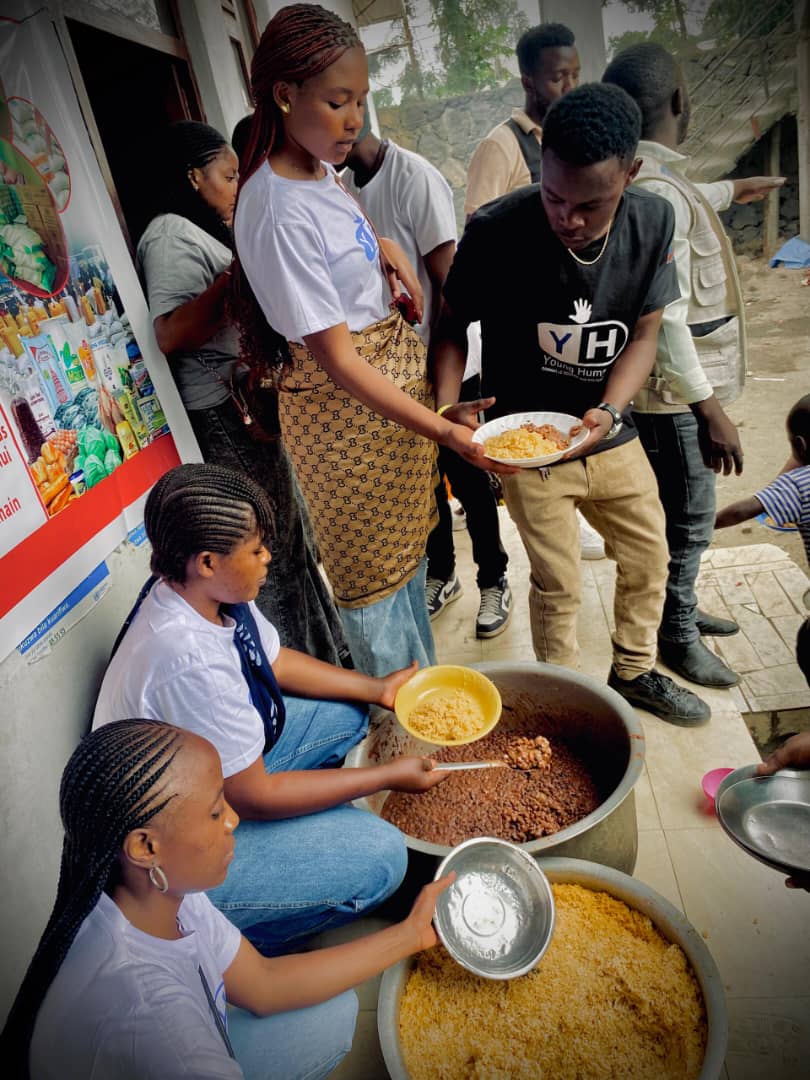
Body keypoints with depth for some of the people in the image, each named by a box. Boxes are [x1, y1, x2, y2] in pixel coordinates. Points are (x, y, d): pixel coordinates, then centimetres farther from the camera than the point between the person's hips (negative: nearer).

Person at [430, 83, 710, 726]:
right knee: (559, 586, 5)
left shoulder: (653, 223, -9)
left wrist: (608, 413, -22)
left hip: (610, 434, 5)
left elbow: (645, 332, -5)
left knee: (649, 556, 16)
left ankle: (635, 671, 43)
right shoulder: (496, 231, -19)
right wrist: (447, 409, -27)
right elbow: (453, 326, -10)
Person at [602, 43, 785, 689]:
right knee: (690, 516, 3)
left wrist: (730, 191, 50)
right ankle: (677, 636, 22)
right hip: (675, 394, -10)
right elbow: (664, 320, -27)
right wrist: (710, 410, -24)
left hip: (676, 387, 10)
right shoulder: (657, 192, -23)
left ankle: (679, 607, 38)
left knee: (682, 510, 21)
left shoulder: (648, 177, 9)